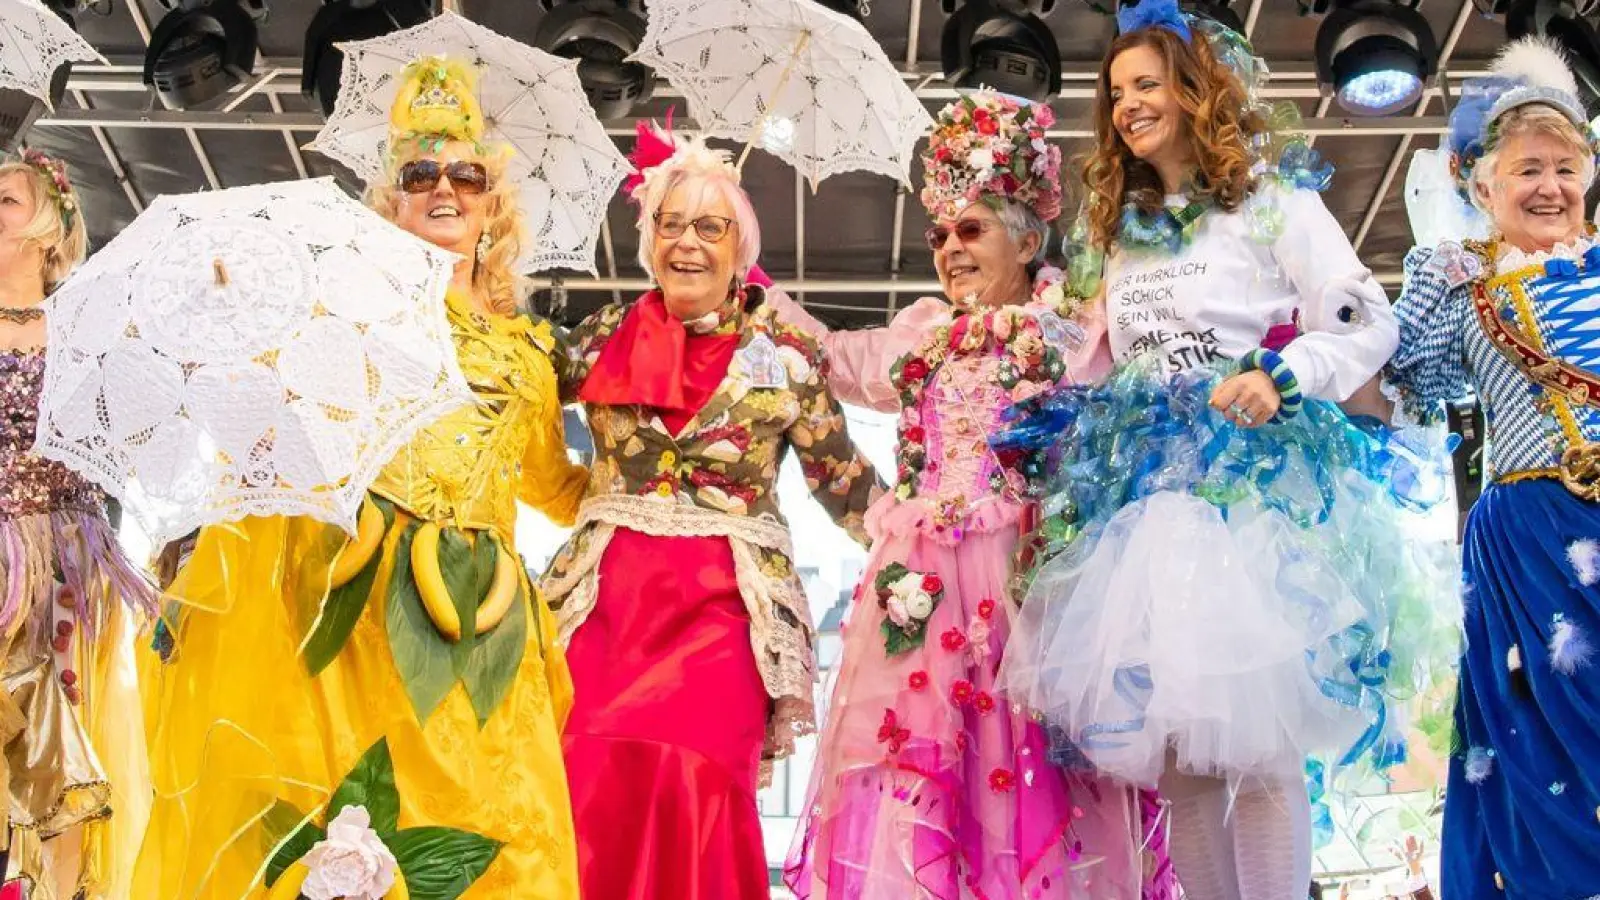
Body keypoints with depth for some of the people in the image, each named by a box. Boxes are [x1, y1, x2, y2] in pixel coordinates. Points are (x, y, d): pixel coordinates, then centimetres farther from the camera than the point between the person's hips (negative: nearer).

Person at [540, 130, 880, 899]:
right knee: (588, 778, -10)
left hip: (724, 602, -2)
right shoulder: (606, 336, 8)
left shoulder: (783, 353, 2)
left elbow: (846, 487, 5)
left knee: (682, 777, -18)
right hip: (606, 597, 2)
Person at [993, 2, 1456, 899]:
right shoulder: (1118, 230, 20)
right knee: (1175, 751, 4)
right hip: (1146, 498, 6)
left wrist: (1280, 378, -19)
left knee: (1254, 743, -10)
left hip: (1253, 489, -6)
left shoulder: (1272, 200, 1)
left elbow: (1367, 322, -5)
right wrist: (1065, 417, 12)